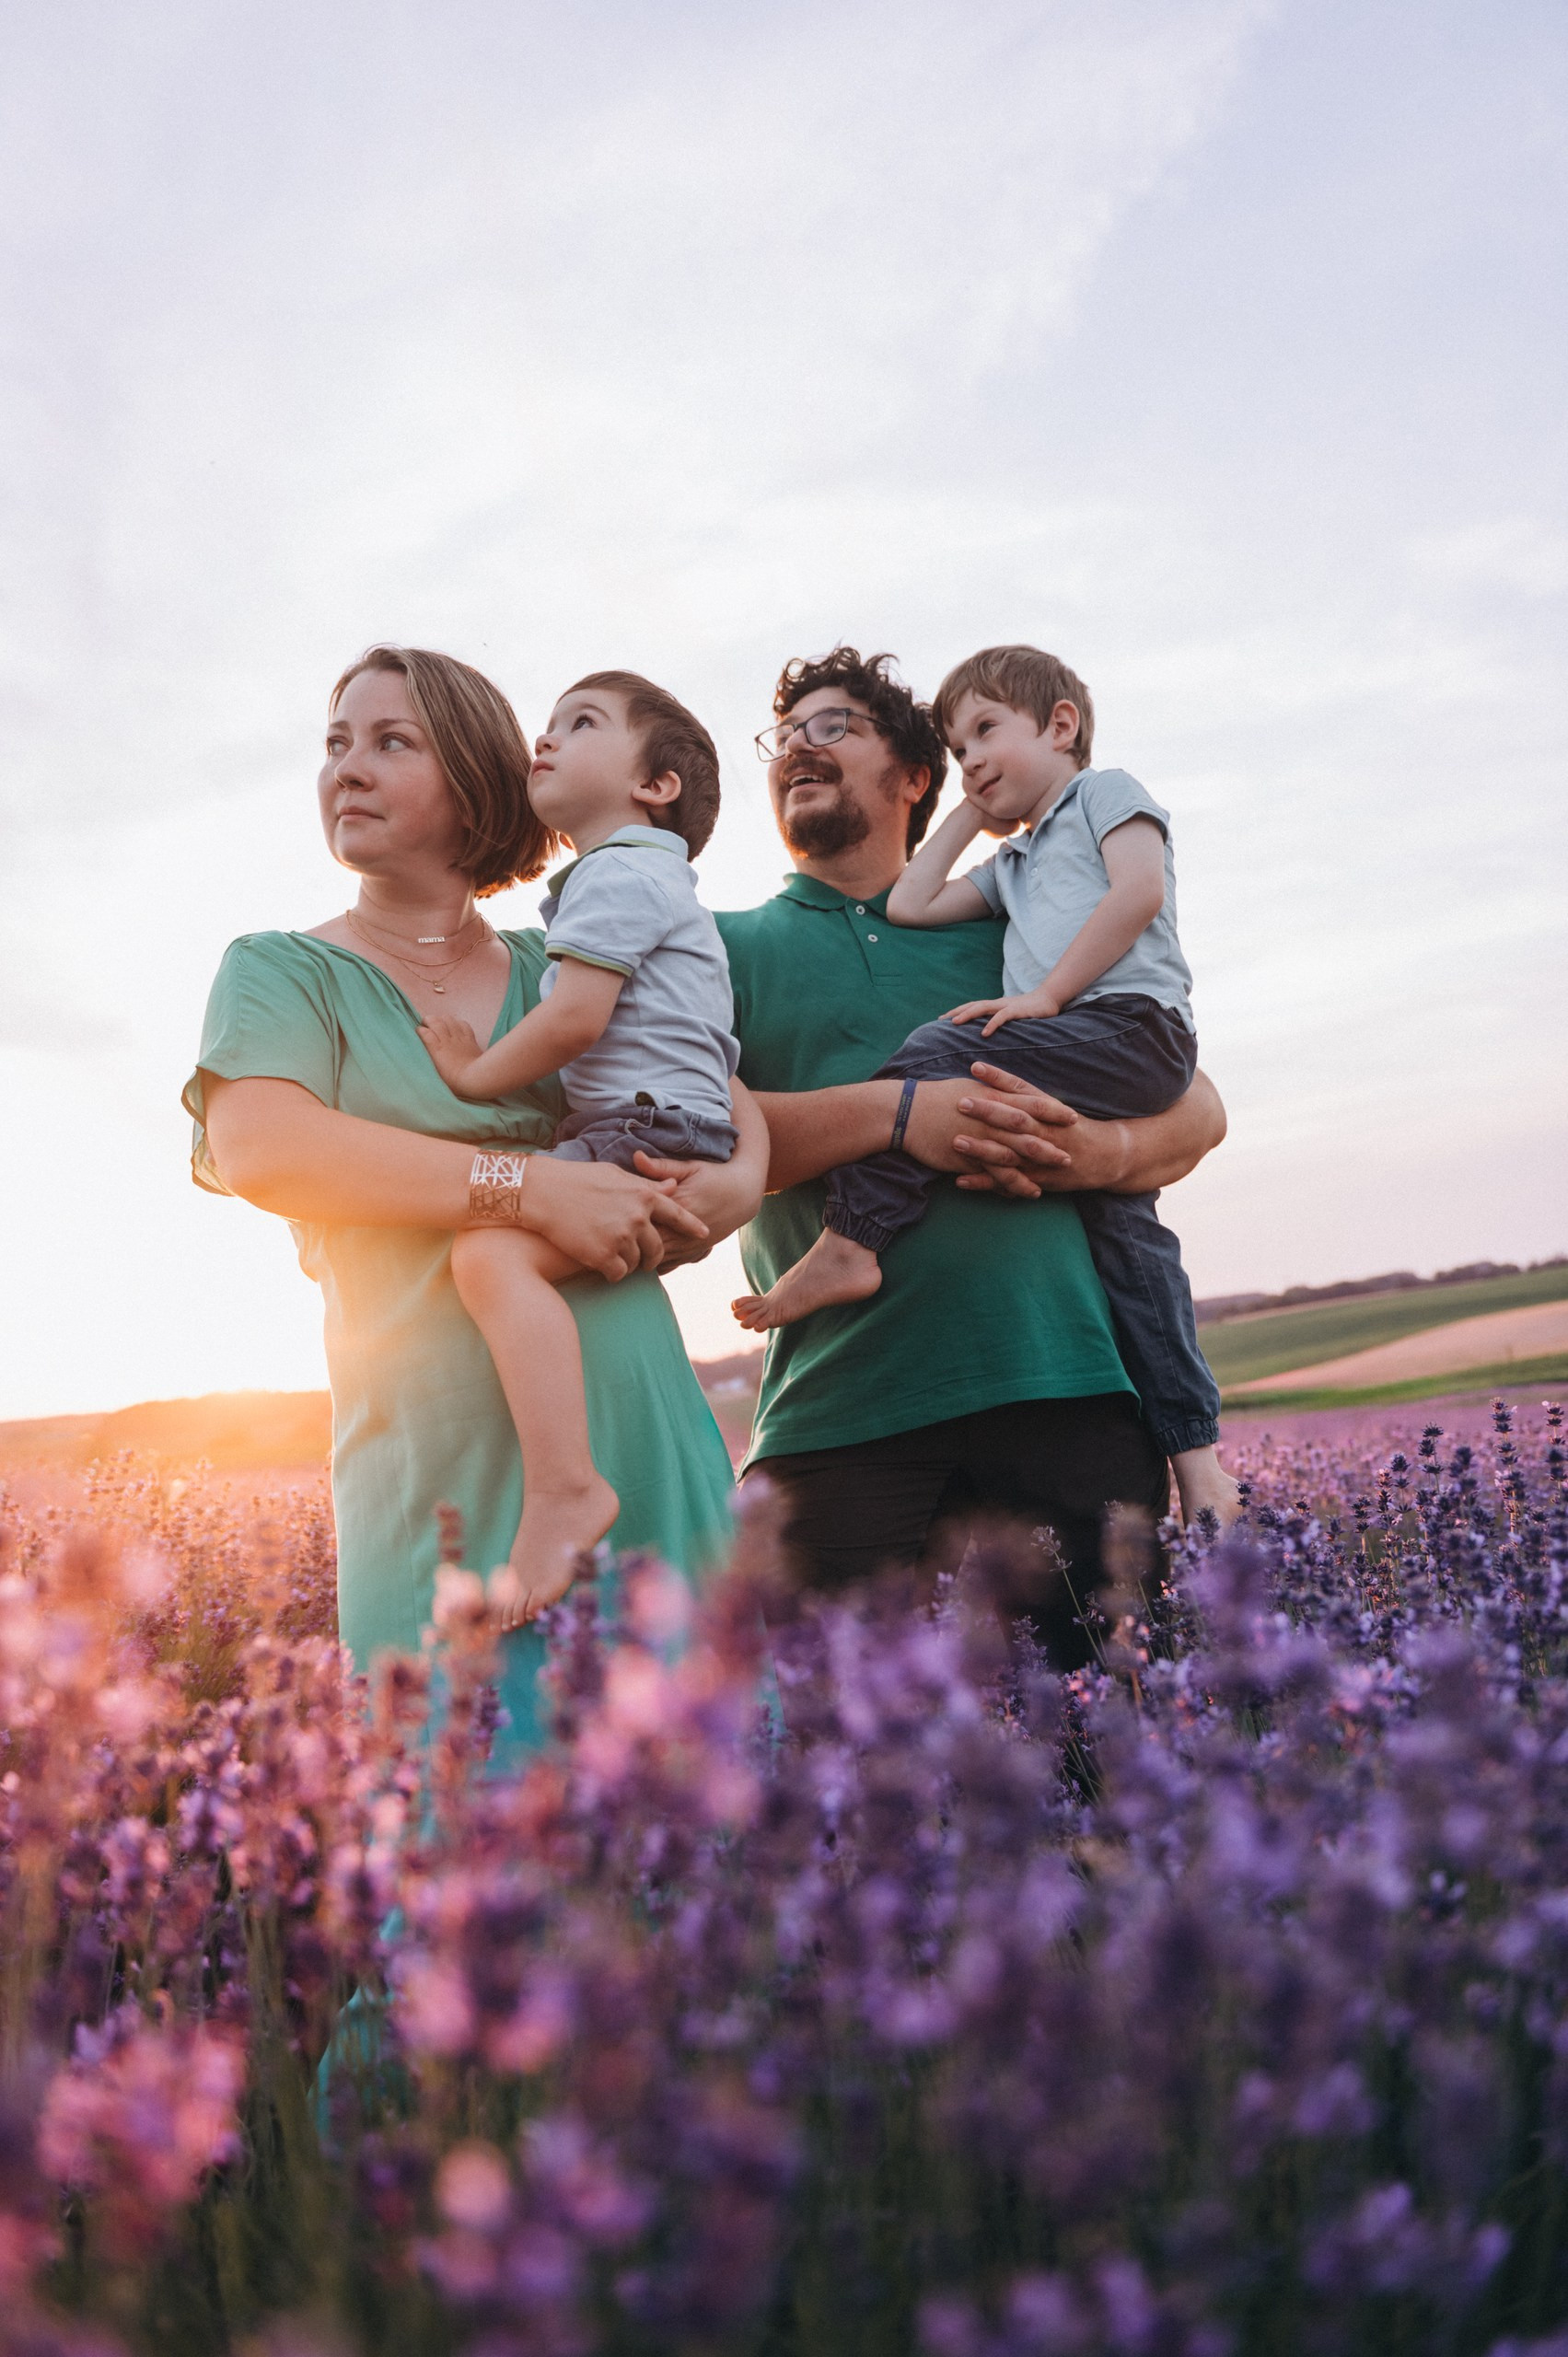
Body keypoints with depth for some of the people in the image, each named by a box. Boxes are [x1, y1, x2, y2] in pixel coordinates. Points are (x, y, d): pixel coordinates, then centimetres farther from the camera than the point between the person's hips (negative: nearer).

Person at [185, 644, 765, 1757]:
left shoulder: (561, 971, 16)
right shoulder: (283, 970, 7)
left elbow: (726, 1096, 19)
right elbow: (259, 1148, -12)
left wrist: (739, 1179, -6)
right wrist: (530, 1184, -19)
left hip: (642, 1439, 3)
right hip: (448, 1468, -3)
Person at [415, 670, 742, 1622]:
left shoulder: (621, 874, -6)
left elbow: (574, 1018, -18)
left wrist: (477, 1074, -6)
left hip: (652, 1130, -12)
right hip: (652, 1137, 12)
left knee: (493, 1250, -30)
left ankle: (564, 1488, -39)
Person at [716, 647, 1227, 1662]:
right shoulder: (727, 949, 16)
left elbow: (1196, 1104, 16)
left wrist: (1106, 1151, -7)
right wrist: (895, 1112, -15)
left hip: (1071, 1387, 2)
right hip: (839, 1415, -1)